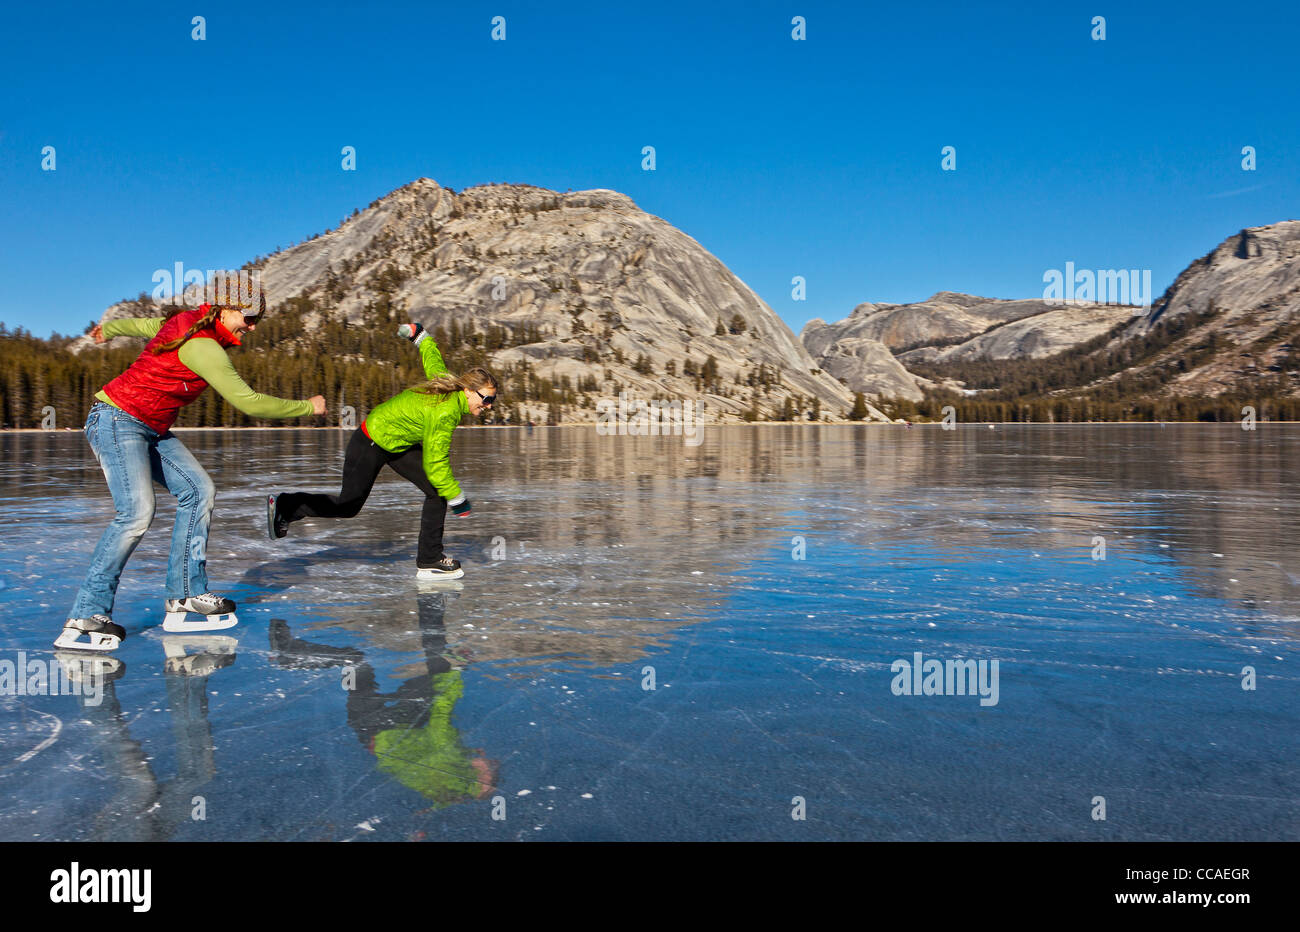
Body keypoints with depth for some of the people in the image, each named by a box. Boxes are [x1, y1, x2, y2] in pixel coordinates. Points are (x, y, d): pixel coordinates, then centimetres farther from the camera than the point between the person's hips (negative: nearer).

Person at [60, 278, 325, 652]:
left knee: (198, 491, -1)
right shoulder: (202, 347, -23)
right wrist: (307, 407, -12)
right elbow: (249, 402, -23)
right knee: (136, 512, -22)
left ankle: (185, 597, 0)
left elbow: (142, 324, 25)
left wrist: (109, 329, 46)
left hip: (152, 429, 10)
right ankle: (85, 619, -15)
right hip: (117, 420, -10)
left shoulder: (189, 323, 6)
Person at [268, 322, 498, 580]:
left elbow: (432, 359, 11)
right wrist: (456, 498, -20)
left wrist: (419, 334, 30)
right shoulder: (444, 413, -34)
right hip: (372, 445, -9)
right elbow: (435, 464, -30)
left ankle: (430, 559, 2)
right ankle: (283, 505, 27)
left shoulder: (448, 383, -9)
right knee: (349, 505, 7)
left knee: (437, 490, -5)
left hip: (400, 443, 9)